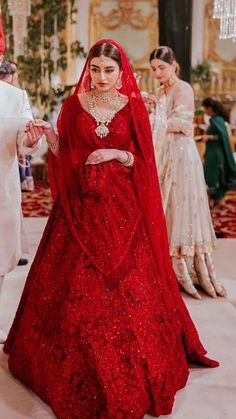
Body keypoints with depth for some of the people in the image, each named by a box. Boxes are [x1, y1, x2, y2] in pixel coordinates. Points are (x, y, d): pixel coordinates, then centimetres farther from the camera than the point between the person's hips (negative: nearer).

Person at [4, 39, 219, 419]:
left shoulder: (132, 107, 1)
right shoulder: (73, 105, 3)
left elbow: (143, 162, 4)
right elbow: (64, 156, 7)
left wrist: (118, 154, -14)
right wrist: (48, 134, -10)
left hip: (120, 207, -1)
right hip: (80, 206, 1)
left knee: (126, 288, 2)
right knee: (76, 287, 4)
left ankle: (130, 366, 22)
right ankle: (79, 366, 26)